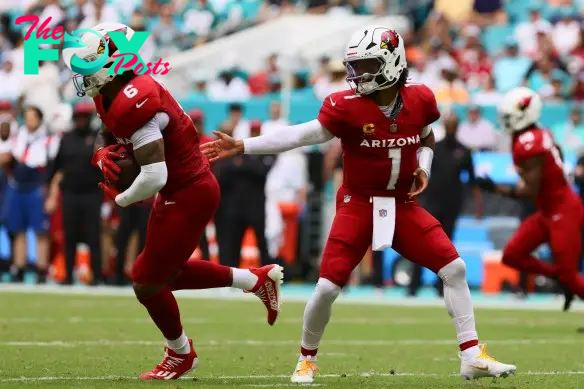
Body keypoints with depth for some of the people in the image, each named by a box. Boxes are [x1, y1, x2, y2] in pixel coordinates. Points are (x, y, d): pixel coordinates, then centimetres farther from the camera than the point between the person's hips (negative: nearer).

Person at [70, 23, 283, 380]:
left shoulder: (133, 104, -30)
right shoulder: (109, 97, 1)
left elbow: (154, 176, -33)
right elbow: (107, 137, 18)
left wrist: (122, 199, -14)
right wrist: (104, 156, -7)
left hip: (189, 196, -10)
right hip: (179, 192, 10)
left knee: (148, 283, 2)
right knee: (167, 273, 23)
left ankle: (180, 355, 27)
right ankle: (256, 280, 34)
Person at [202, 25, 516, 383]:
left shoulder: (419, 100, -4)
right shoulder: (347, 106, -16)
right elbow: (302, 136, -17)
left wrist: (424, 168, -4)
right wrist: (242, 147, -24)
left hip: (403, 205, 3)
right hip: (359, 204, -3)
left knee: (454, 269, -7)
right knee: (327, 287, -10)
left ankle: (472, 357, 0)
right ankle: (307, 359, 14)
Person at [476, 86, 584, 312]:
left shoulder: (528, 145, -22)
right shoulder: (540, 135, 6)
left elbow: (531, 191, -21)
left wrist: (496, 188, -13)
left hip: (563, 213, -10)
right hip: (549, 212, 10)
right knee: (513, 255, 6)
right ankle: (560, 278, 15)